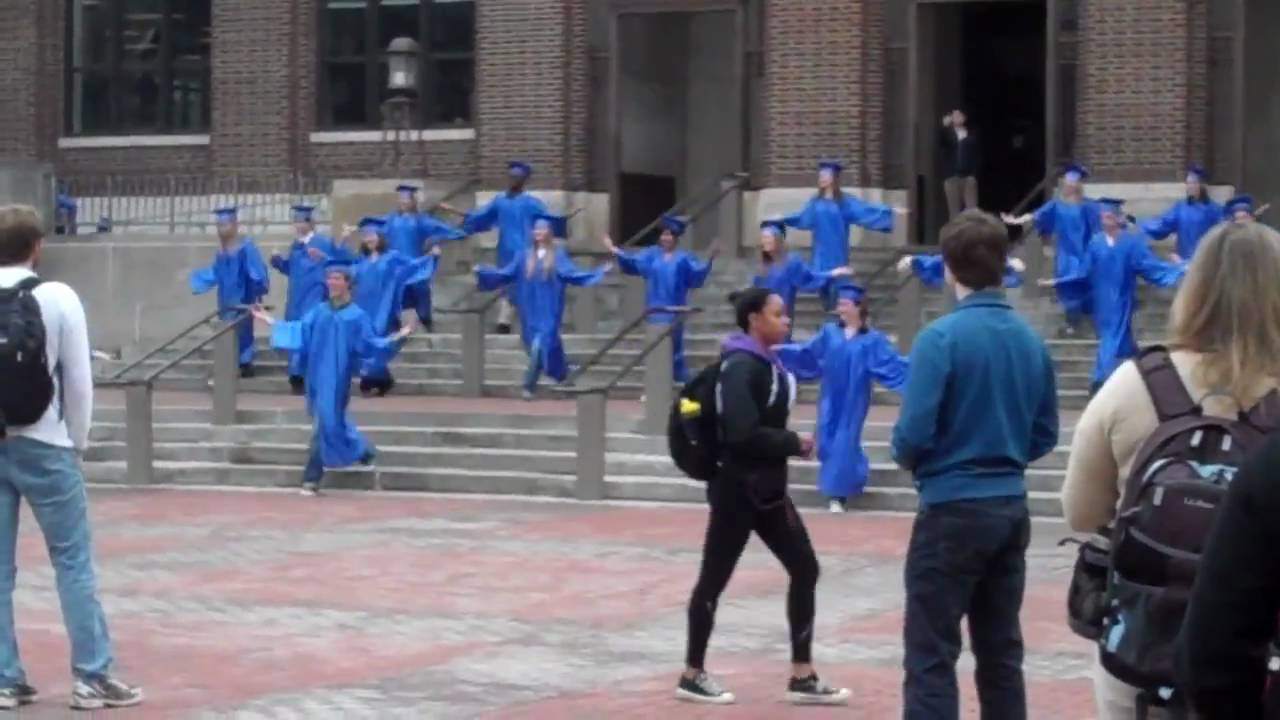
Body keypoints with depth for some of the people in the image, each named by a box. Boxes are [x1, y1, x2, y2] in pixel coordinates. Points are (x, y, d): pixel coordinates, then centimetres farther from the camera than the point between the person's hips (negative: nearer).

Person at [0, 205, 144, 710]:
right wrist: (77, 440, 8)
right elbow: (78, 377, -5)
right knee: (73, 561, 3)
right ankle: (92, 678, 3)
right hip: (42, 443, -3)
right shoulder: (57, 297, -7)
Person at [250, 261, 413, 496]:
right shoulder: (318, 312, 9)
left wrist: (396, 338, -19)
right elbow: (298, 331, 9)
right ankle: (361, 450, 36)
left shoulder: (357, 316, -5)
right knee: (330, 421, 13)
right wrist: (269, 320, 9)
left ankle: (312, 478, 1)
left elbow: (369, 344, -7)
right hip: (318, 376, 5)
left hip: (337, 379, -5)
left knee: (326, 423, -7)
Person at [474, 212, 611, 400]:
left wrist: (599, 272, -17)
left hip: (548, 312, -5)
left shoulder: (558, 255, -1)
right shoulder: (525, 256, 9)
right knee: (541, 347, 10)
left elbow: (572, 274, -9)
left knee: (539, 346, -16)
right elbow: (505, 274, 8)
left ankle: (529, 385, -15)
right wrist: (482, 272, 3)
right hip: (531, 312, 5)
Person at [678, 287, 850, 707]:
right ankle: (692, 675, 15)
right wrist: (794, 444, -15)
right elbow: (742, 433, -25)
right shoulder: (740, 367, -17)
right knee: (714, 579, 2)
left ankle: (802, 677, 11)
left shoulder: (766, 362, 10)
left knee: (804, 568, 7)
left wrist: (791, 445, -1)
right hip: (738, 489, -9)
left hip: (766, 487, 9)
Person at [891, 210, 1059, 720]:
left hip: (953, 510, -6)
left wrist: (908, 459, 4)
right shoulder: (1031, 340, 4)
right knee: (1001, 652, 13)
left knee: (931, 658, -3)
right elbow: (1044, 436, 10)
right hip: (1011, 509, 6)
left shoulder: (941, 337, -15)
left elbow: (913, 434, -17)